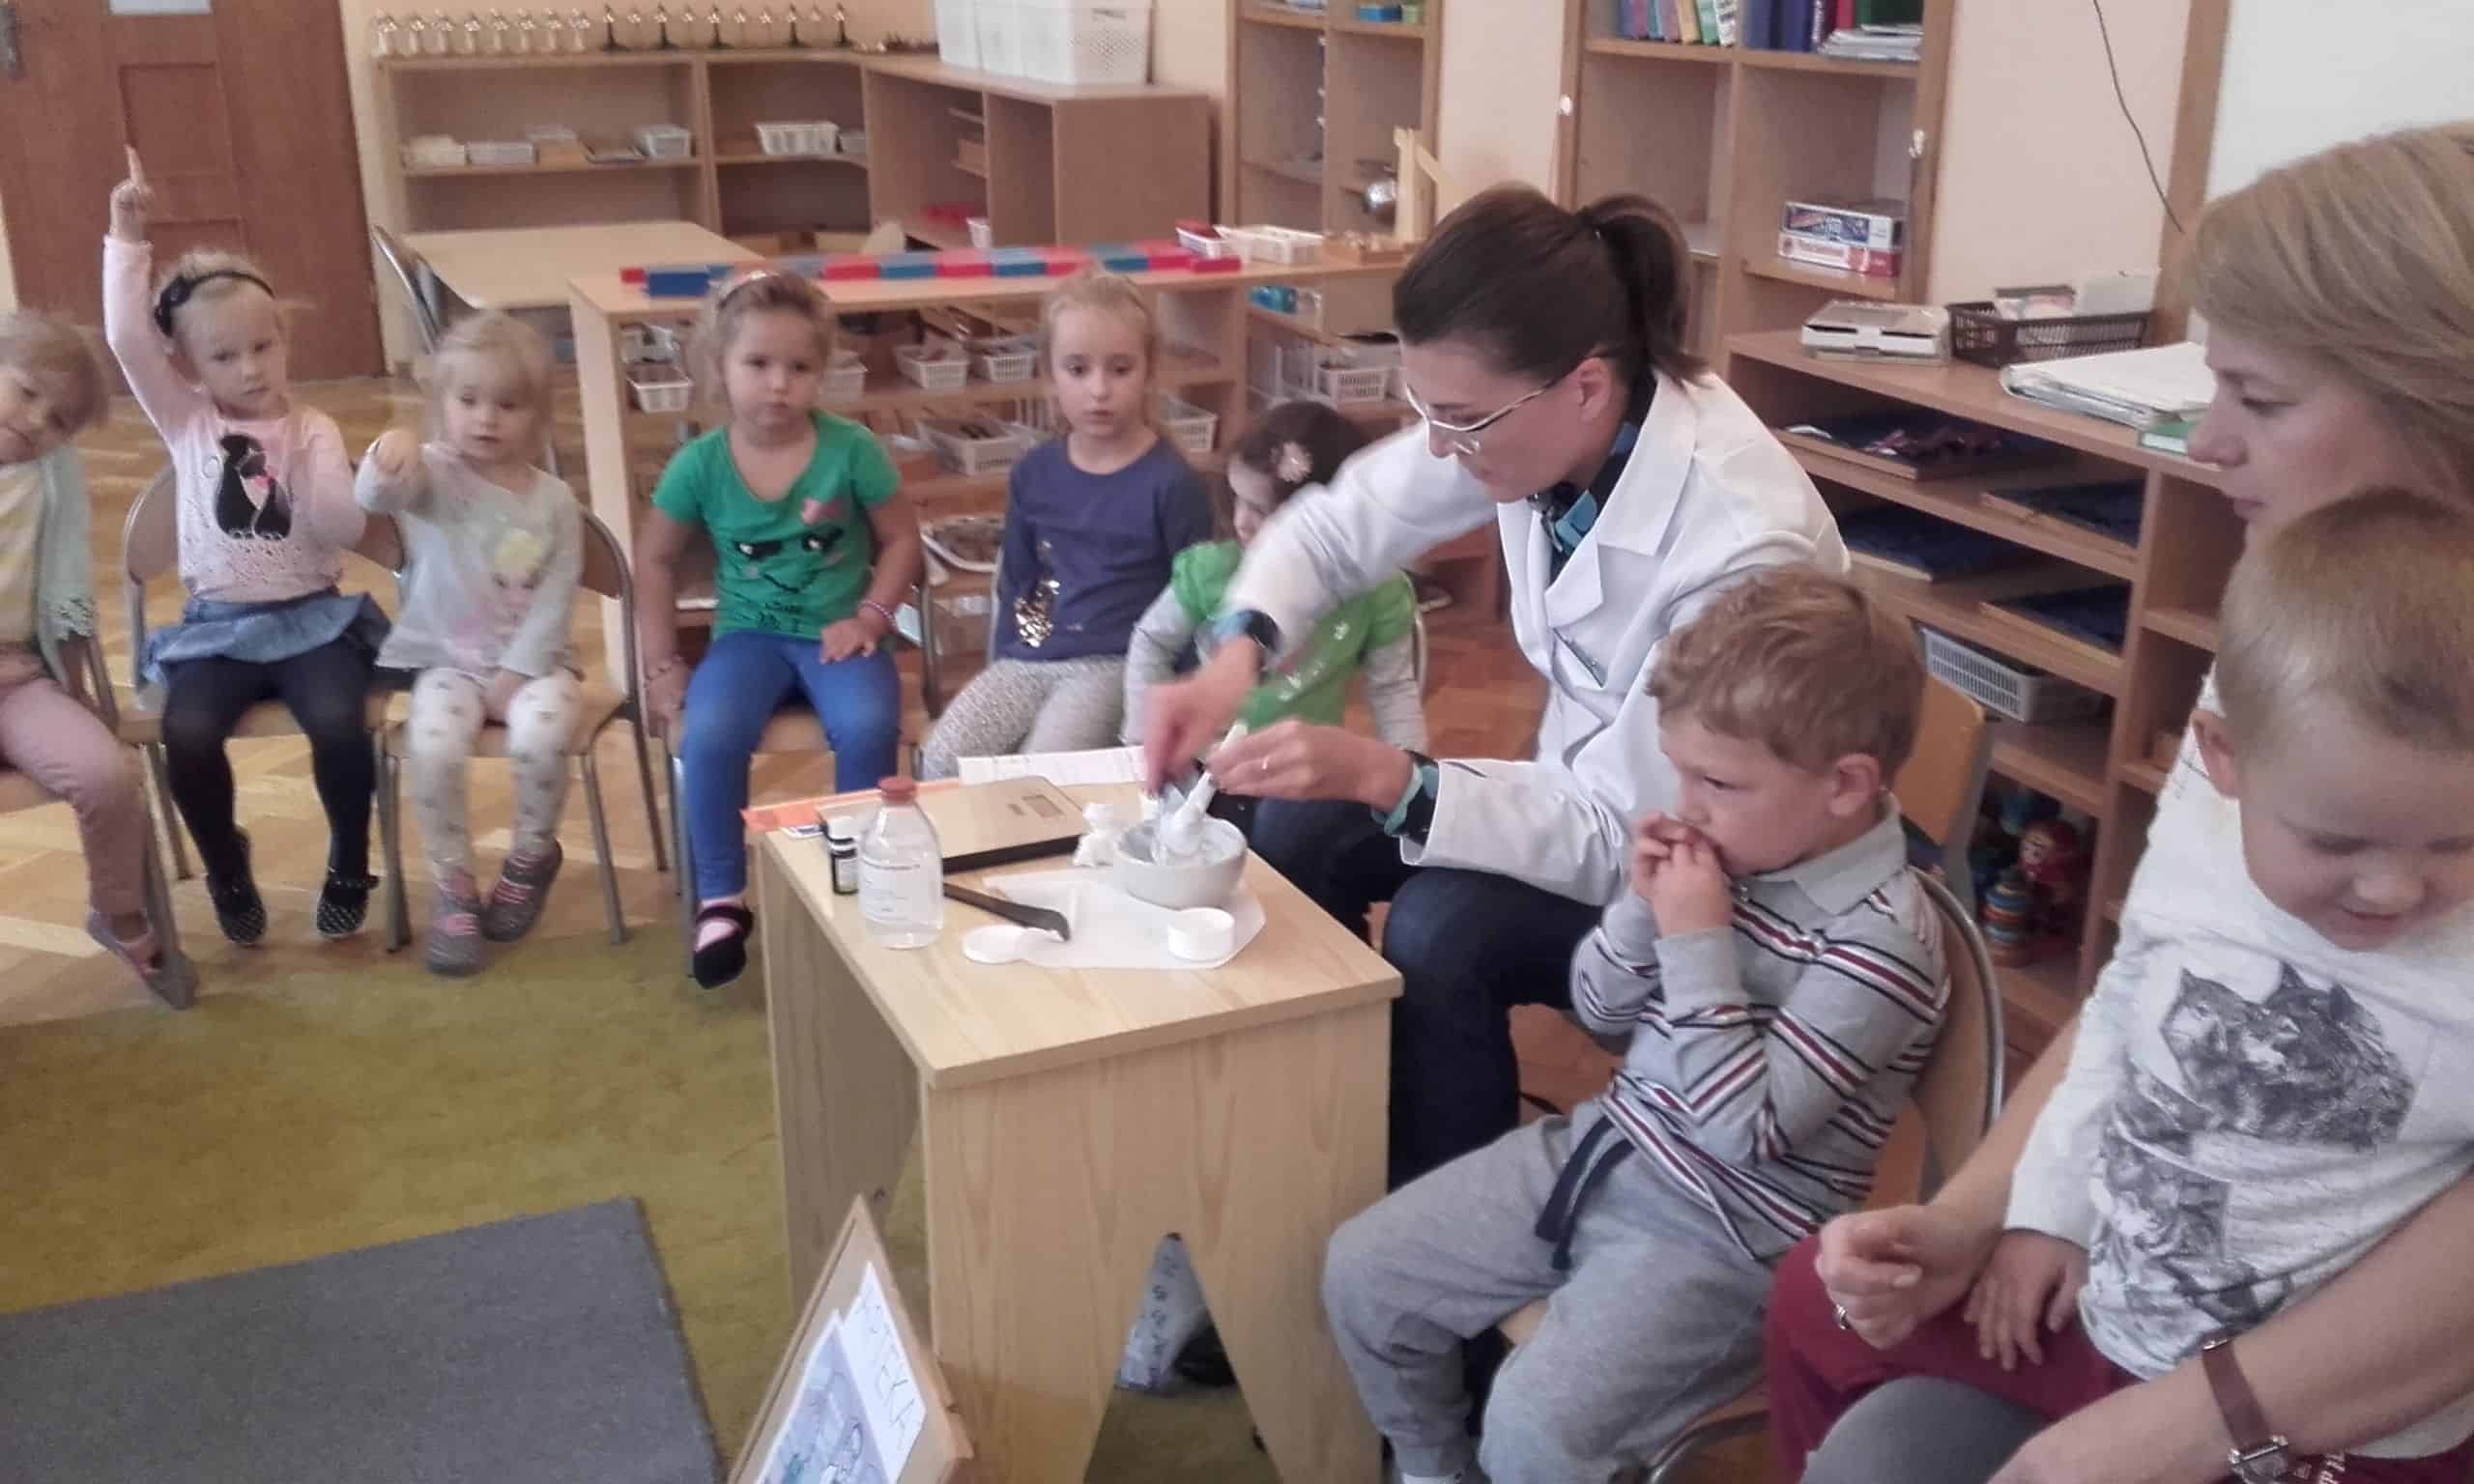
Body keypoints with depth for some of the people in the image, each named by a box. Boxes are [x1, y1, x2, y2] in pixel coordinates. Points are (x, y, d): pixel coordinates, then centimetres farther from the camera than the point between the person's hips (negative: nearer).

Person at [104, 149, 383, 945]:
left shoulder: (313, 430, 3)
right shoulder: (186, 423, 4)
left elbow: (343, 532, -8)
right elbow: (126, 338, -10)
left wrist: (308, 469, -23)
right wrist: (127, 239, -16)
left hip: (310, 617, -1)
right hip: (216, 626, 1)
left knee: (339, 724, -28)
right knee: (187, 737, -25)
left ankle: (348, 863, 0)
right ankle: (226, 868, 5)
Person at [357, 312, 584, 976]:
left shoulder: (554, 500, 1)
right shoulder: (434, 474, -4)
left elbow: (555, 600, -2)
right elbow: (375, 498, -27)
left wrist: (514, 674, -11)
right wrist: (386, 460, -51)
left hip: (532, 660, 1)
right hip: (448, 659, 0)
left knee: (540, 736, -30)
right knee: (431, 747, -28)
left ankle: (531, 856, 1)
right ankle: (452, 885, -5)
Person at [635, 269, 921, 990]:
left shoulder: (851, 449, -8)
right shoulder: (700, 463, -4)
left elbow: (901, 538, 3)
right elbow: (656, 560, 7)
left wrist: (870, 617, -10)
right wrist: (662, 667, 2)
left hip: (838, 633, -1)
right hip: (751, 635, 1)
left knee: (868, 729, -30)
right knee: (709, 734, -28)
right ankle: (721, 900, -9)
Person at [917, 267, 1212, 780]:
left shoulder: (1170, 483, -6)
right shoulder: (1035, 472, 8)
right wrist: (1003, 673, 10)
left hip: (1116, 663, -5)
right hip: (1028, 657, 5)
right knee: (942, 762, -16)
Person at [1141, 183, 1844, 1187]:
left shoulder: (1740, 543, -35)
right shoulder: (1530, 418, -16)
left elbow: (1629, 842, -29)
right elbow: (1333, 525, -2)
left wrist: (1384, 776, -37)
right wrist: (1234, 657, -22)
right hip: (1590, 798, 7)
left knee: (1442, 928, -27)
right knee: (1301, 826, -4)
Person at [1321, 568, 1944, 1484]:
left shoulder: (1880, 936, -21)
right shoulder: (1736, 850, -1)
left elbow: (1744, 1130, -24)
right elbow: (1599, 1012, 8)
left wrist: (1697, 943, -24)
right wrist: (1643, 909, -10)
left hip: (1723, 1233, -7)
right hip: (1603, 1148, 8)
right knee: (1361, 1273, 6)